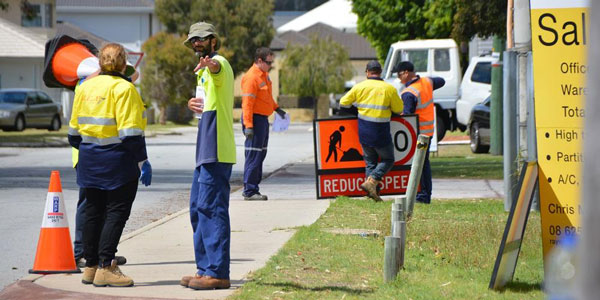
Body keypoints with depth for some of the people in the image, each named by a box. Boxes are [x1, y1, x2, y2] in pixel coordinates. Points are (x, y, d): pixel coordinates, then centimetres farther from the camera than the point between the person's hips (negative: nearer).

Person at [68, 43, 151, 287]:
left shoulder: (84, 87, 9)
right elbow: (131, 132, -17)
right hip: (117, 161, -7)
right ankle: (105, 268, -8)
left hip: (89, 162, 7)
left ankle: (90, 267, 19)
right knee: (116, 212, -2)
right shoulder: (124, 88, -12)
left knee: (93, 212, 14)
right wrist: (143, 161, -12)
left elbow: (74, 130, 15)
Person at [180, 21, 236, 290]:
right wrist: (193, 103, 16)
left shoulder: (219, 64, -11)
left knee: (211, 208, -13)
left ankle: (217, 273, -14)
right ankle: (205, 269, 21)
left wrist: (209, 64, -60)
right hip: (206, 151, 11)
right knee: (198, 208, 14)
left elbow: (217, 67, -39)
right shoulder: (206, 70, 22)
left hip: (216, 151, -11)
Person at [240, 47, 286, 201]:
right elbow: (247, 103, -22)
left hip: (263, 119, 10)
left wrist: (276, 108, 25)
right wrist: (248, 126, -26)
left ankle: (253, 189, 18)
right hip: (255, 119, -10)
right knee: (254, 156, -8)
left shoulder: (264, 74, 13)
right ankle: (249, 191, -6)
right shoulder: (251, 77, -18)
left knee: (261, 155, 13)